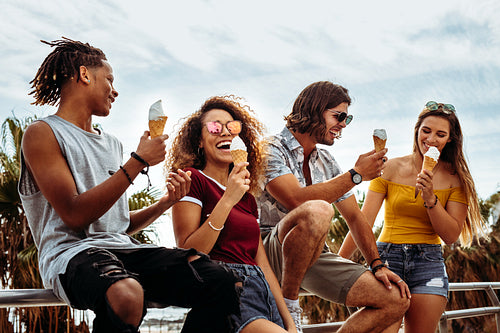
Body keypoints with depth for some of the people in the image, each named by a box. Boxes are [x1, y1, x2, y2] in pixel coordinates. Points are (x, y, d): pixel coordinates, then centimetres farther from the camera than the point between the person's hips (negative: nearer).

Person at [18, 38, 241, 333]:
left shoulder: (112, 144, 24)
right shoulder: (42, 133, 2)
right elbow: (75, 215, -11)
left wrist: (165, 203, 8)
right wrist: (138, 162, -9)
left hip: (124, 250, 7)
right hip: (72, 252, -6)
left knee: (223, 283, -17)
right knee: (126, 295, -41)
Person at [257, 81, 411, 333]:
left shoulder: (326, 163, 15)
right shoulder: (271, 149, -8)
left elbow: (354, 217, 16)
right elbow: (297, 200, -24)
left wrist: (377, 265, 3)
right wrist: (356, 174, -16)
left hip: (315, 257, 7)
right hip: (272, 254, -7)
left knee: (397, 300, -6)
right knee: (317, 211, -39)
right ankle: (287, 303, -19)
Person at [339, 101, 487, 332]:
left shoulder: (455, 178, 4)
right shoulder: (390, 169, 0)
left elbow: (451, 236, -1)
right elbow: (364, 221, -3)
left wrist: (430, 198, -15)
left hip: (428, 263, 2)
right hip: (387, 256, -1)